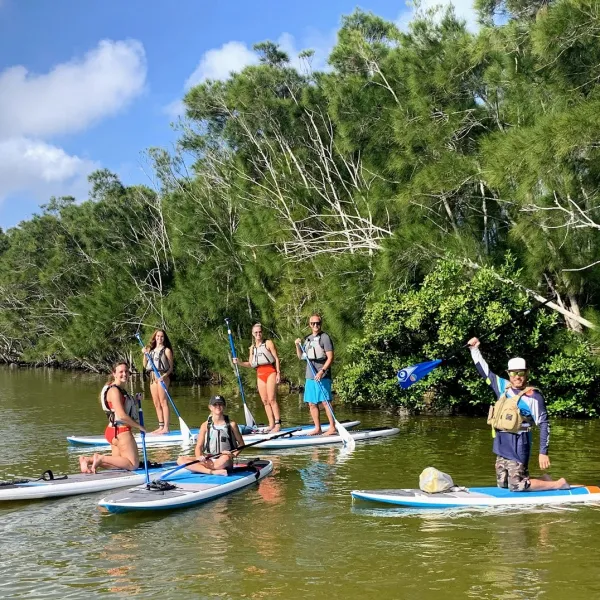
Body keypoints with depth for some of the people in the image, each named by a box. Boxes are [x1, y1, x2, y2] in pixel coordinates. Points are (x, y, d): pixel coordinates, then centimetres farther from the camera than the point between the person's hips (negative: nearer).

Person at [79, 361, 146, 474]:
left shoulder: (121, 390, 16)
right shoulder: (114, 390, -15)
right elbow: (122, 416, -21)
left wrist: (135, 400, 8)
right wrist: (139, 427, -12)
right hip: (121, 431, -10)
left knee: (119, 464, 15)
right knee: (133, 464, -5)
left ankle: (87, 459, 9)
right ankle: (102, 458, -7)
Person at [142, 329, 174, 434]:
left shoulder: (166, 350, 0)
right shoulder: (151, 350, 17)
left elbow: (170, 368, -3)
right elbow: (145, 365, 14)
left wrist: (164, 376, -19)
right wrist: (145, 354, 1)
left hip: (162, 377, -7)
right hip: (152, 377, 7)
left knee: (163, 403, -10)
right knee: (156, 404, 8)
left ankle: (166, 428, -12)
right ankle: (161, 426, 13)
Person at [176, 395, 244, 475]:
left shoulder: (231, 424, 4)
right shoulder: (205, 425, 7)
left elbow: (241, 444, 11)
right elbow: (199, 447, 4)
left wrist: (233, 454, -8)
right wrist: (199, 457, -18)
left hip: (225, 462, -3)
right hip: (208, 460, 3)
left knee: (225, 458, -41)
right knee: (181, 460, -19)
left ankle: (199, 468, -19)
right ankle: (213, 472, -33)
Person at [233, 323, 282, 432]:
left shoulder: (268, 343, 2)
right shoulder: (252, 347, 17)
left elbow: (276, 358, 0)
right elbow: (250, 364, 16)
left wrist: (278, 373, -9)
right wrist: (240, 362, -1)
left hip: (270, 372, -6)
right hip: (259, 374, 6)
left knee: (271, 399, -14)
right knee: (265, 401, 2)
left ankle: (278, 424, -16)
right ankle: (271, 425, 4)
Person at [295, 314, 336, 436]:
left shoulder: (325, 338, -5)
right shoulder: (307, 339, 16)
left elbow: (330, 357, -11)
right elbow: (301, 357, 21)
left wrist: (322, 371, -21)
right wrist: (298, 345, 4)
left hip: (322, 377, -7)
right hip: (310, 376, 7)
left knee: (325, 402, -10)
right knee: (312, 403, 8)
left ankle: (332, 427, -7)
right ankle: (318, 428, 15)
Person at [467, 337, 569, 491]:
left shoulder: (533, 396, -12)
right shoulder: (503, 387, 7)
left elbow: (544, 424, -13)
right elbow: (484, 370, 18)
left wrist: (543, 452, -15)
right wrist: (475, 349, 13)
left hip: (518, 445, -8)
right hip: (502, 444, 8)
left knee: (516, 486, -9)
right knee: (502, 484, 12)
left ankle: (558, 484, 6)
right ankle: (543, 481, 28)